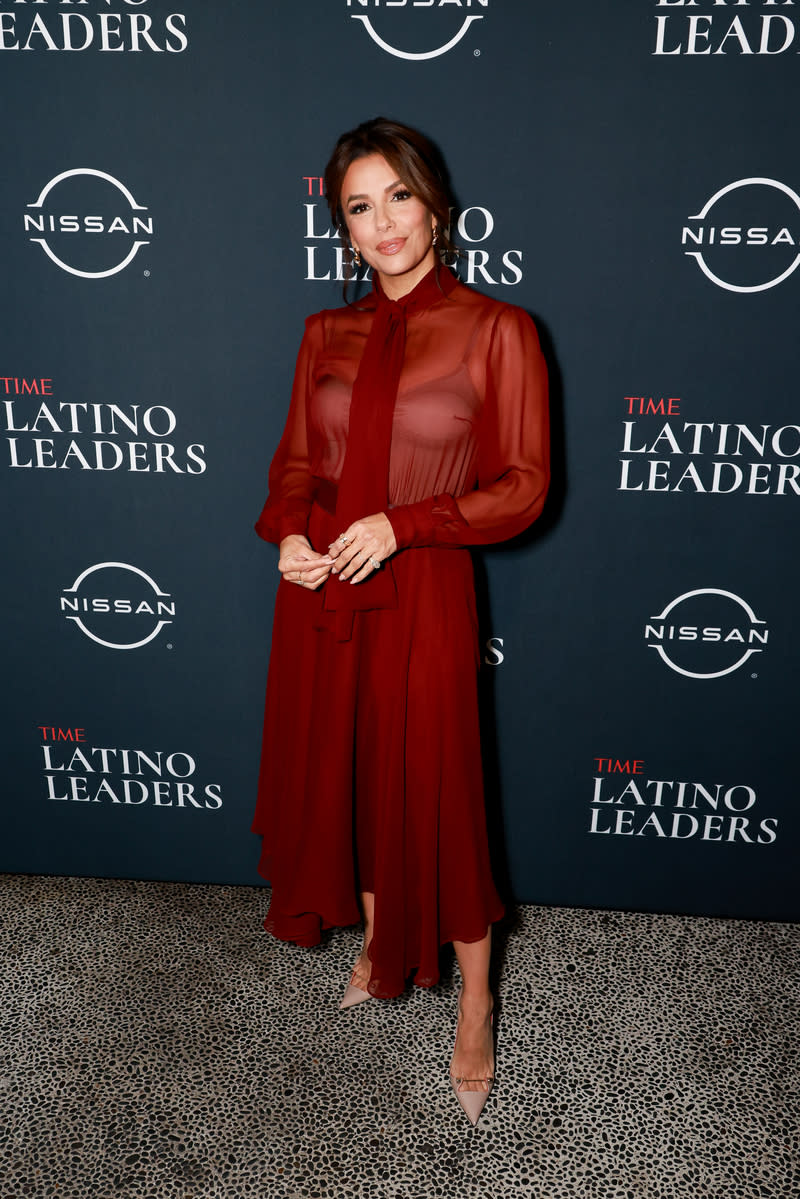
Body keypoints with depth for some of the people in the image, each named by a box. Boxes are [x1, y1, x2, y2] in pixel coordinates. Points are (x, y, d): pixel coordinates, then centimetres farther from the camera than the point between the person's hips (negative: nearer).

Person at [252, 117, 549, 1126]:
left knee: (434, 793, 4)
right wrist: (288, 531, -8)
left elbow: (522, 486, -8)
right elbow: (295, 462, 13)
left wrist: (400, 523, -18)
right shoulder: (326, 334, 7)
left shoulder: (495, 330, -6)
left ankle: (474, 1010, 27)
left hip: (422, 592, -4)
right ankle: (377, 943, 43)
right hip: (321, 589, 5)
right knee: (339, 773, 16)